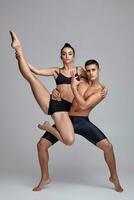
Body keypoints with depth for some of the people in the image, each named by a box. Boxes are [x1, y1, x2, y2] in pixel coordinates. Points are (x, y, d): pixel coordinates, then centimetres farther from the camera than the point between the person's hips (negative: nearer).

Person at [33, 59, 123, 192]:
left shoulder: (102, 90, -7)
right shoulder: (81, 80, 5)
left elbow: (84, 106, -19)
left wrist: (74, 87, -18)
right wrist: (55, 91, -10)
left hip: (82, 122, -3)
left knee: (107, 146, -16)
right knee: (41, 145, -7)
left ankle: (114, 177, 11)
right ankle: (45, 178, 16)